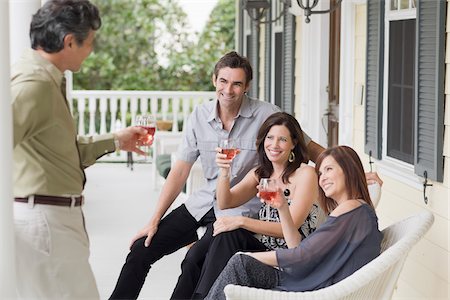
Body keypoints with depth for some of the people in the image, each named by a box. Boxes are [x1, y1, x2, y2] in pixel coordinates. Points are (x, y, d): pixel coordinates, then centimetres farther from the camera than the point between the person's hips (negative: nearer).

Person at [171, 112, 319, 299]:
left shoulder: (305, 174, -6)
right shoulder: (260, 173, 14)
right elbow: (225, 203, 3)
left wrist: (241, 221, -22)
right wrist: (224, 171, -16)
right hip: (264, 249, 6)